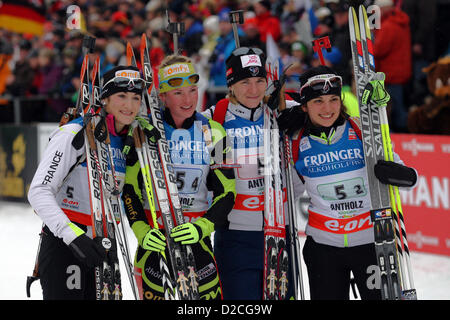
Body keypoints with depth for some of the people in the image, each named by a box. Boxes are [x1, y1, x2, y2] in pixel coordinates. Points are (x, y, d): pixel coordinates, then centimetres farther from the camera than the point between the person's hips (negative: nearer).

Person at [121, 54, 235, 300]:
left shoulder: (213, 133, 3)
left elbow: (226, 192, 1)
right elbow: (130, 189, 0)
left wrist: (201, 228, -14)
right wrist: (142, 232, -13)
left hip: (197, 240, 1)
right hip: (154, 240, -1)